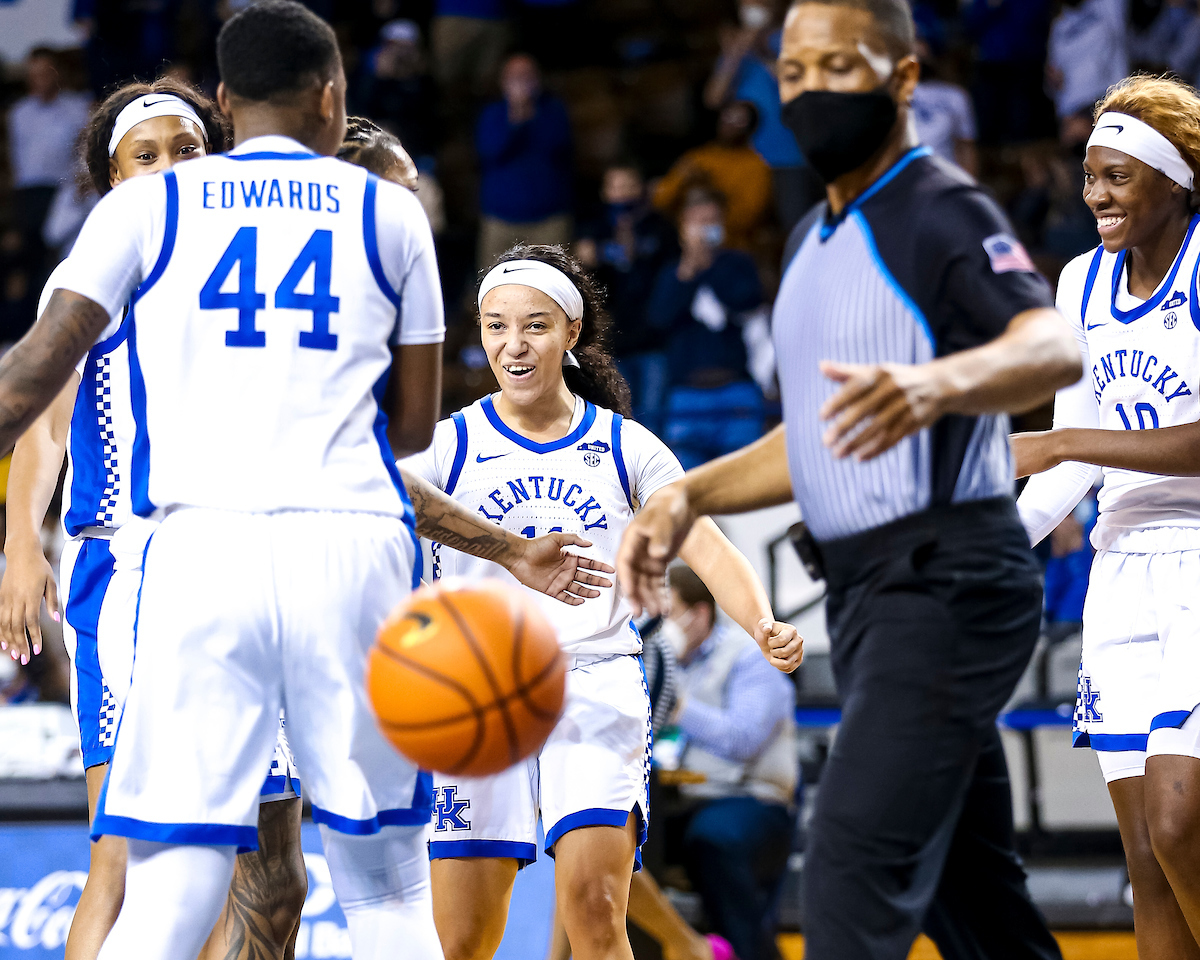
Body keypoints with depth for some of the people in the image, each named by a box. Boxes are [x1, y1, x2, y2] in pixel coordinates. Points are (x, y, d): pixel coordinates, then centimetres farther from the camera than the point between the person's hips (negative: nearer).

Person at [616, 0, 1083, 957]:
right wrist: (689, 496, 13)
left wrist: (940, 382, -49)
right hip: (865, 590, 10)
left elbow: (1056, 348, -29)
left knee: (854, 872, -18)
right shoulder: (815, 239, 18)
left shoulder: (944, 213, -10)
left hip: (944, 580, -9)